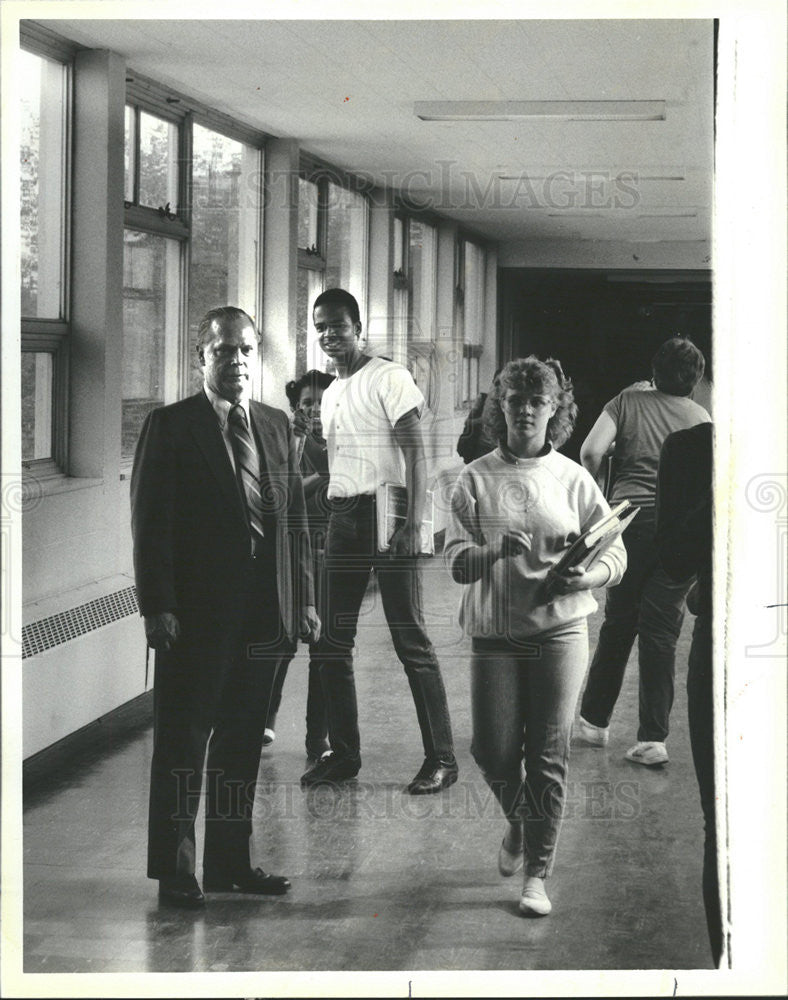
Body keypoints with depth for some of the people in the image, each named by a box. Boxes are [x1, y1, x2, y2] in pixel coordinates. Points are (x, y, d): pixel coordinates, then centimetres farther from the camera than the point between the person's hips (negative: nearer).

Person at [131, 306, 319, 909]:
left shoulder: (276, 427, 13)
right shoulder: (171, 427, -4)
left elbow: (295, 518, 14)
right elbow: (150, 524, -8)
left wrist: (304, 599, 8)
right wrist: (158, 607, -15)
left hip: (263, 611, 6)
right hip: (195, 612, -5)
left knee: (243, 740, 12)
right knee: (183, 741, 1)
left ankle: (230, 861, 23)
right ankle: (174, 870, 9)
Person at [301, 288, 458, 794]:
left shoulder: (388, 378, -4)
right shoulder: (331, 393, 18)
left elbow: (415, 454, -11)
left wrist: (414, 522, -20)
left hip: (385, 512, -8)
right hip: (342, 516, 8)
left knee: (411, 639, -6)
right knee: (332, 639, 7)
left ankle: (441, 757, 0)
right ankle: (344, 753, 17)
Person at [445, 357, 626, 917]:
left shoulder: (572, 479, 2)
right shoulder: (476, 479, 1)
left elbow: (616, 555, 2)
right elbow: (456, 562, -4)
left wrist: (586, 577, -18)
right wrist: (496, 551, -24)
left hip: (559, 630, 0)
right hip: (495, 633, 1)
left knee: (549, 756, 0)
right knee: (493, 751, 1)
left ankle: (537, 874, 11)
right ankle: (519, 822, 34)